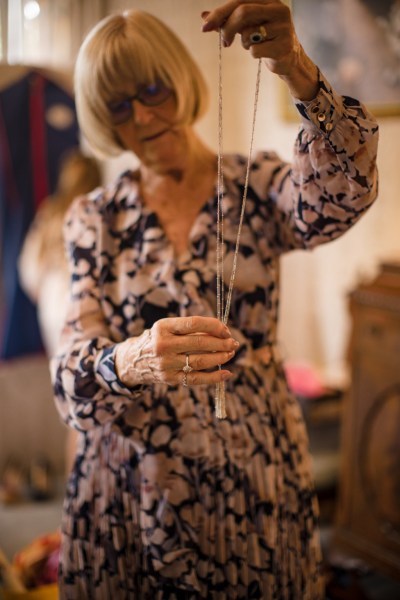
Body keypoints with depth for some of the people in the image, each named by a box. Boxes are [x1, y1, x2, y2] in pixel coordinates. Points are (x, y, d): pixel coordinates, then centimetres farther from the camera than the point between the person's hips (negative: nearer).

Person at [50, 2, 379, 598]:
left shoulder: (260, 186, -1)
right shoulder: (95, 218, 1)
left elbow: (337, 200, -24)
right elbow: (76, 359, -11)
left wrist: (299, 74, -40)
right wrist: (131, 360, -34)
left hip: (254, 475, 0)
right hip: (130, 481, 1)